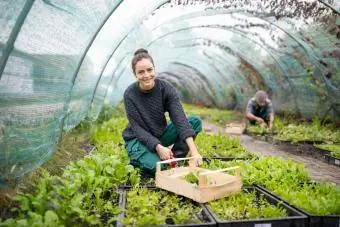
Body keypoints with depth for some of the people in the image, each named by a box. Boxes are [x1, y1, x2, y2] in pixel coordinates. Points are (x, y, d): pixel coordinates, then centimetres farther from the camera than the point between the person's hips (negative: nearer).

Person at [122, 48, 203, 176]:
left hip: (160, 135, 3)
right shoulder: (130, 94, -20)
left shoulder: (166, 88, -16)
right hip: (138, 139, -3)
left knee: (196, 122, -17)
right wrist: (158, 147, -34)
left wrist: (194, 151, -36)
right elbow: (137, 128, -19)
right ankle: (136, 160, 2)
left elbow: (180, 118, -26)